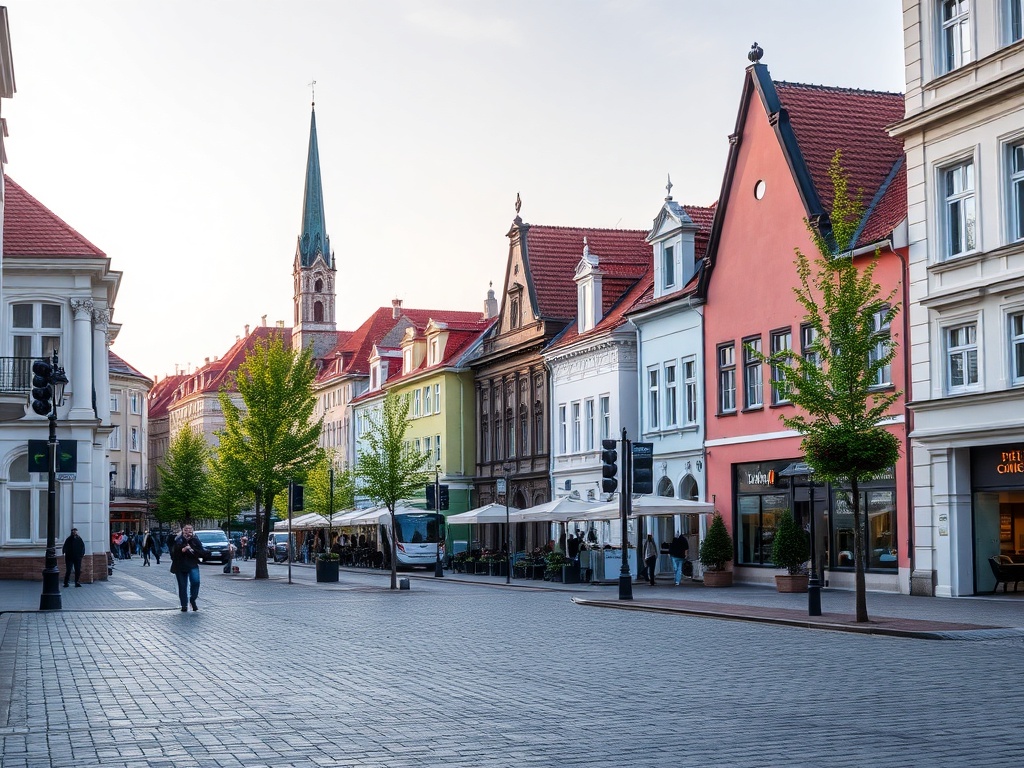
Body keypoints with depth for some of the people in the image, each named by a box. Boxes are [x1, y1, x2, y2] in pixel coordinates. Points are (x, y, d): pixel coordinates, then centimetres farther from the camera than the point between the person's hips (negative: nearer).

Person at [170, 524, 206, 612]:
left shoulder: (196, 541, 5)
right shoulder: (178, 542, 2)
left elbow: (202, 552, 1)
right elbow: (173, 553, -6)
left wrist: (193, 551, -13)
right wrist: (182, 550, -20)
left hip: (193, 566, 0)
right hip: (180, 567, 0)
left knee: (195, 581, -20)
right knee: (182, 586, 3)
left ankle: (192, 600, 2)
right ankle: (184, 605, 14)